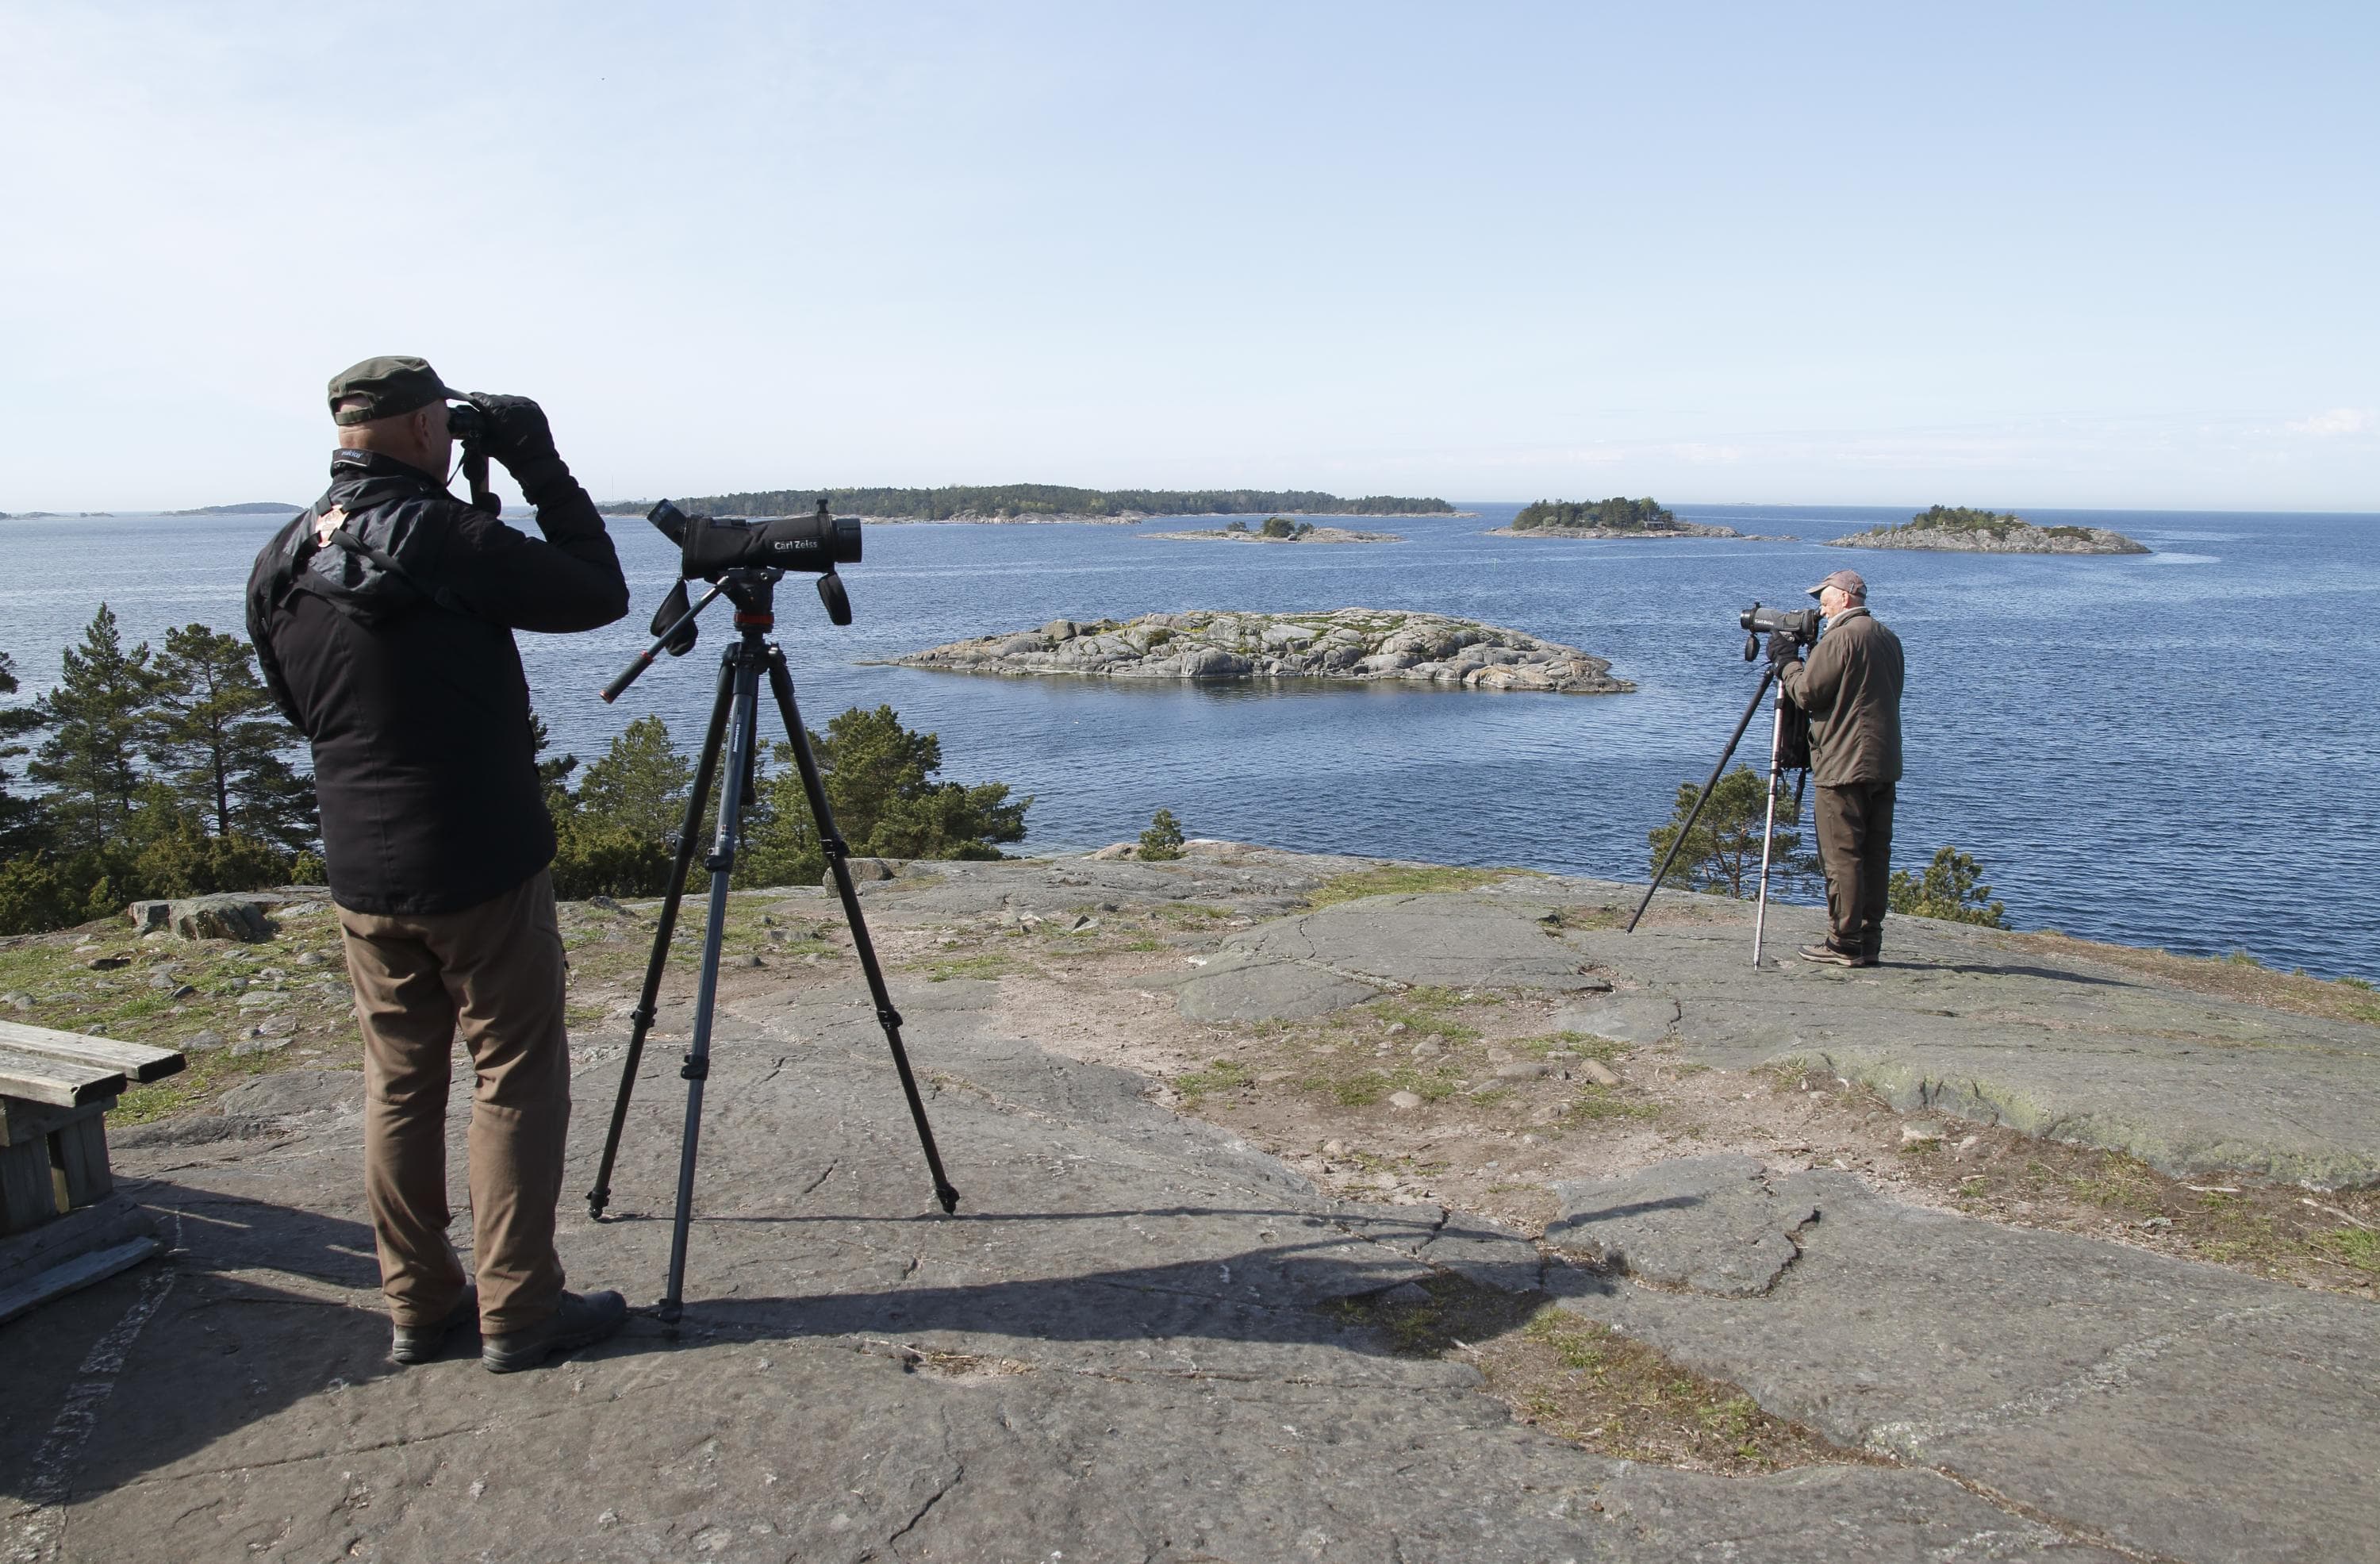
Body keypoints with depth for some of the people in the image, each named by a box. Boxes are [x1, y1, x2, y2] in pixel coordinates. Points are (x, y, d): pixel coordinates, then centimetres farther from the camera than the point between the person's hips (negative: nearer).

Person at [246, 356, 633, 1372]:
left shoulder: (281, 561, 6)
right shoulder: (443, 536, -15)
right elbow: (599, 595, -6)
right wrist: (541, 469, 0)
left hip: (361, 876, 7)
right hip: (481, 869, -6)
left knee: (399, 1086, 14)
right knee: (517, 1080, 4)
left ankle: (420, 1308, 23)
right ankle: (518, 1313, 10)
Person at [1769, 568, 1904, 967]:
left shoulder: (1839, 638, -12)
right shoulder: (1889, 638, 16)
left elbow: (1807, 693, -12)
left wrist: (1786, 660, 6)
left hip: (1844, 765, -9)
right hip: (1884, 764, 9)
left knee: (1841, 855, -4)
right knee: (1875, 854, 9)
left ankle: (1845, 943, -3)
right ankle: (1869, 941, 12)